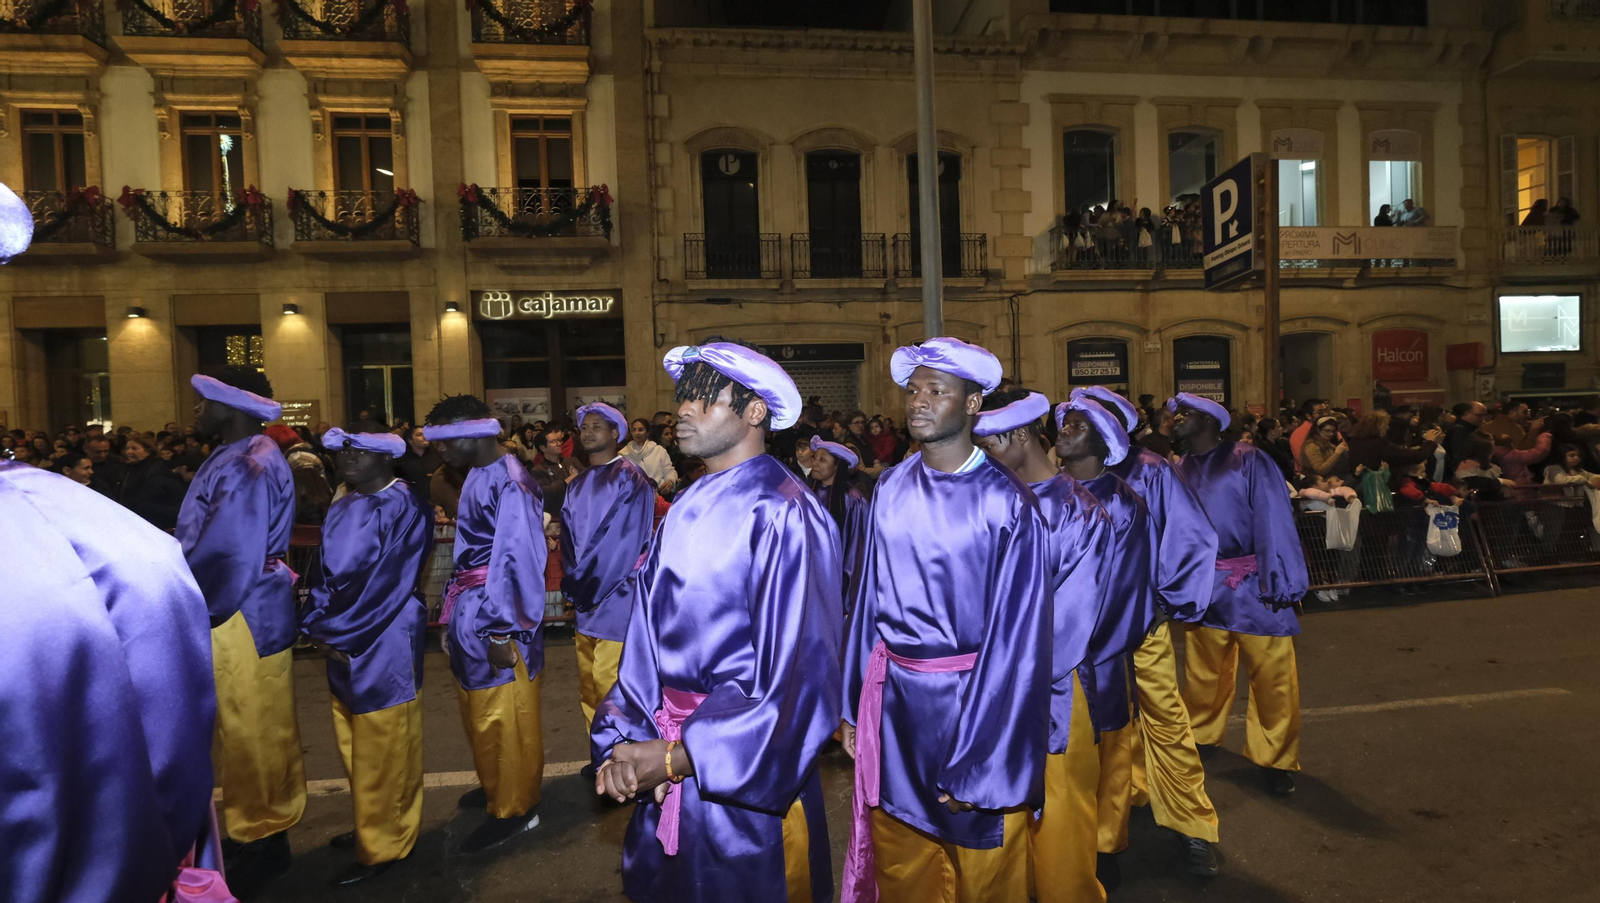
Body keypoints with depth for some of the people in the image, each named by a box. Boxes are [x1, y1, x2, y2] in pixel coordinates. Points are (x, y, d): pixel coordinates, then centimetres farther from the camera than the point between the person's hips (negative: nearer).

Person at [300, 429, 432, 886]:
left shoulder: (401, 509, -16)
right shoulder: (342, 509, 12)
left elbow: (384, 585, -19)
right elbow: (329, 575, 15)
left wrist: (337, 634, -11)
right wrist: (321, 626, 4)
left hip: (382, 649, -8)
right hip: (343, 647, 9)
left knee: (383, 749, 4)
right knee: (356, 747, 20)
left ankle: (384, 846, 19)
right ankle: (370, 823, 38)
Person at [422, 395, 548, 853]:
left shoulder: (508, 485, -21)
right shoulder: (479, 475, 8)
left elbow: (518, 560, -23)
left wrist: (501, 631, -22)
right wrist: (456, 611, 14)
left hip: (496, 616, -10)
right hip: (470, 609, 10)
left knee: (505, 718, 5)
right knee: (477, 710, 23)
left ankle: (514, 809, 23)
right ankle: (495, 785, 43)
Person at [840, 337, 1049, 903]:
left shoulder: (1006, 504, -14)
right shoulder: (892, 489, 0)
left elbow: (1016, 632, -14)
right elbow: (870, 597, 4)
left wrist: (976, 758, -15)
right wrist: (853, 705, 6)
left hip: (972, 698, -4)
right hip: (893, 698, 4)